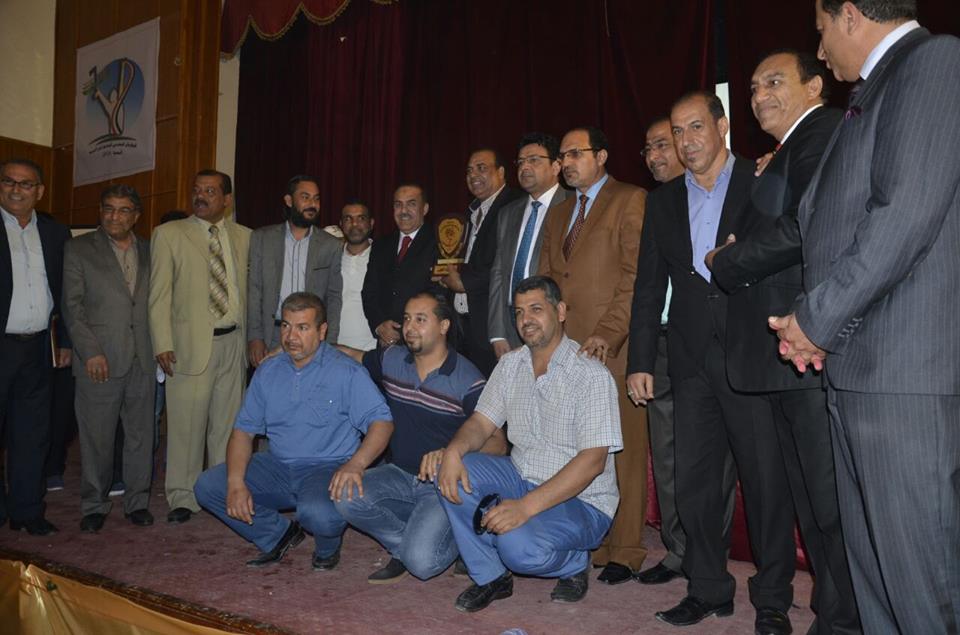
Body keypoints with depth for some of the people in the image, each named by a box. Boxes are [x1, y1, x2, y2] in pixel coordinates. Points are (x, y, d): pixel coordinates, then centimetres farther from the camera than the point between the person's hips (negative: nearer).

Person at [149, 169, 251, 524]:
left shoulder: (244, 237, 11)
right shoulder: (169, 234, 3)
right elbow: (159, 293, -2)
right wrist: (162, 344, -9)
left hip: (234, 342, 3)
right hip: (191, 343, -3)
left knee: (227, 422, 10)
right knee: (186, 423, -1)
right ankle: (183, 498, 12)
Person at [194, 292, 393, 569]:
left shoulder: (345, 371, -8)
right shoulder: (268, 371, 9)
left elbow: (381, 421, -15)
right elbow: (244, 429, 7)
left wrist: (355, 464, -33)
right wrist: (236, 481, -10)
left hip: (327, 468, -5)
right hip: (277, 467, 6)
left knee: (318, 514, -36)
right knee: (207, 486, -9)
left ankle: (327, 547, 3)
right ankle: (279, 536, 9)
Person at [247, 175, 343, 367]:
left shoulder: (331, 245, 5)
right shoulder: (261, 238, 6)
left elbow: (333, 297, 5)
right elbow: (254, 290, 3)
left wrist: (329, 345, -3)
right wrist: (254, 337, -4)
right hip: (271, 336, 0)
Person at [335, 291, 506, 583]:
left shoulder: (468, 381, -14)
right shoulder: (391, 360, 2)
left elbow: (498, 443, -16)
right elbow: (351, 355, 21)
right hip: (399, 474, 5)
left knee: (421, 561, -24)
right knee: (345, 497, -22)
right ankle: (406, 541, 2)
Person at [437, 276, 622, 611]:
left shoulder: (592, 375, -16)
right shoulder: (510, 364, 6)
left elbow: (593, 461, -22)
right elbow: (482, 422, 4)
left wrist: (526, 506, -29)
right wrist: (454, 450, -21)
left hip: (579, 500, -6)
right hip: (521, 478, 6)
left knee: (519, 548, -33)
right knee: (452, 470, -18)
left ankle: (575, 564, 4)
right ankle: (490, 577, -3)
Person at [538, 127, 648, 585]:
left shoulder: (630, 202, 1)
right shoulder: (557, 216, 24)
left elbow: (636, 275, -8)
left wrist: (607, 332, -17)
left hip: (612, 345, -6)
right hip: (564, 345, 6)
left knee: (623, 448, -1)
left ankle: (625, 551, 8)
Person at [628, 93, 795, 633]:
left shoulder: (764, 183, 3)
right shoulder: (663, 201, 14)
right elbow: (649, 286, 12)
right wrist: (640, 360, 8)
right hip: (693, 360, 4)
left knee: (766, 479, 2)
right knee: (694, 480, 8)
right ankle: (709, 588, 24)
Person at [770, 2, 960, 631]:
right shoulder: (874, 91, 23)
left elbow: (909, 210, -17)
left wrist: (817, 318, -11)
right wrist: (816, 322, 8)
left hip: (906, 369, -9)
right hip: (856, 365, 9)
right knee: (872, 560, 14)